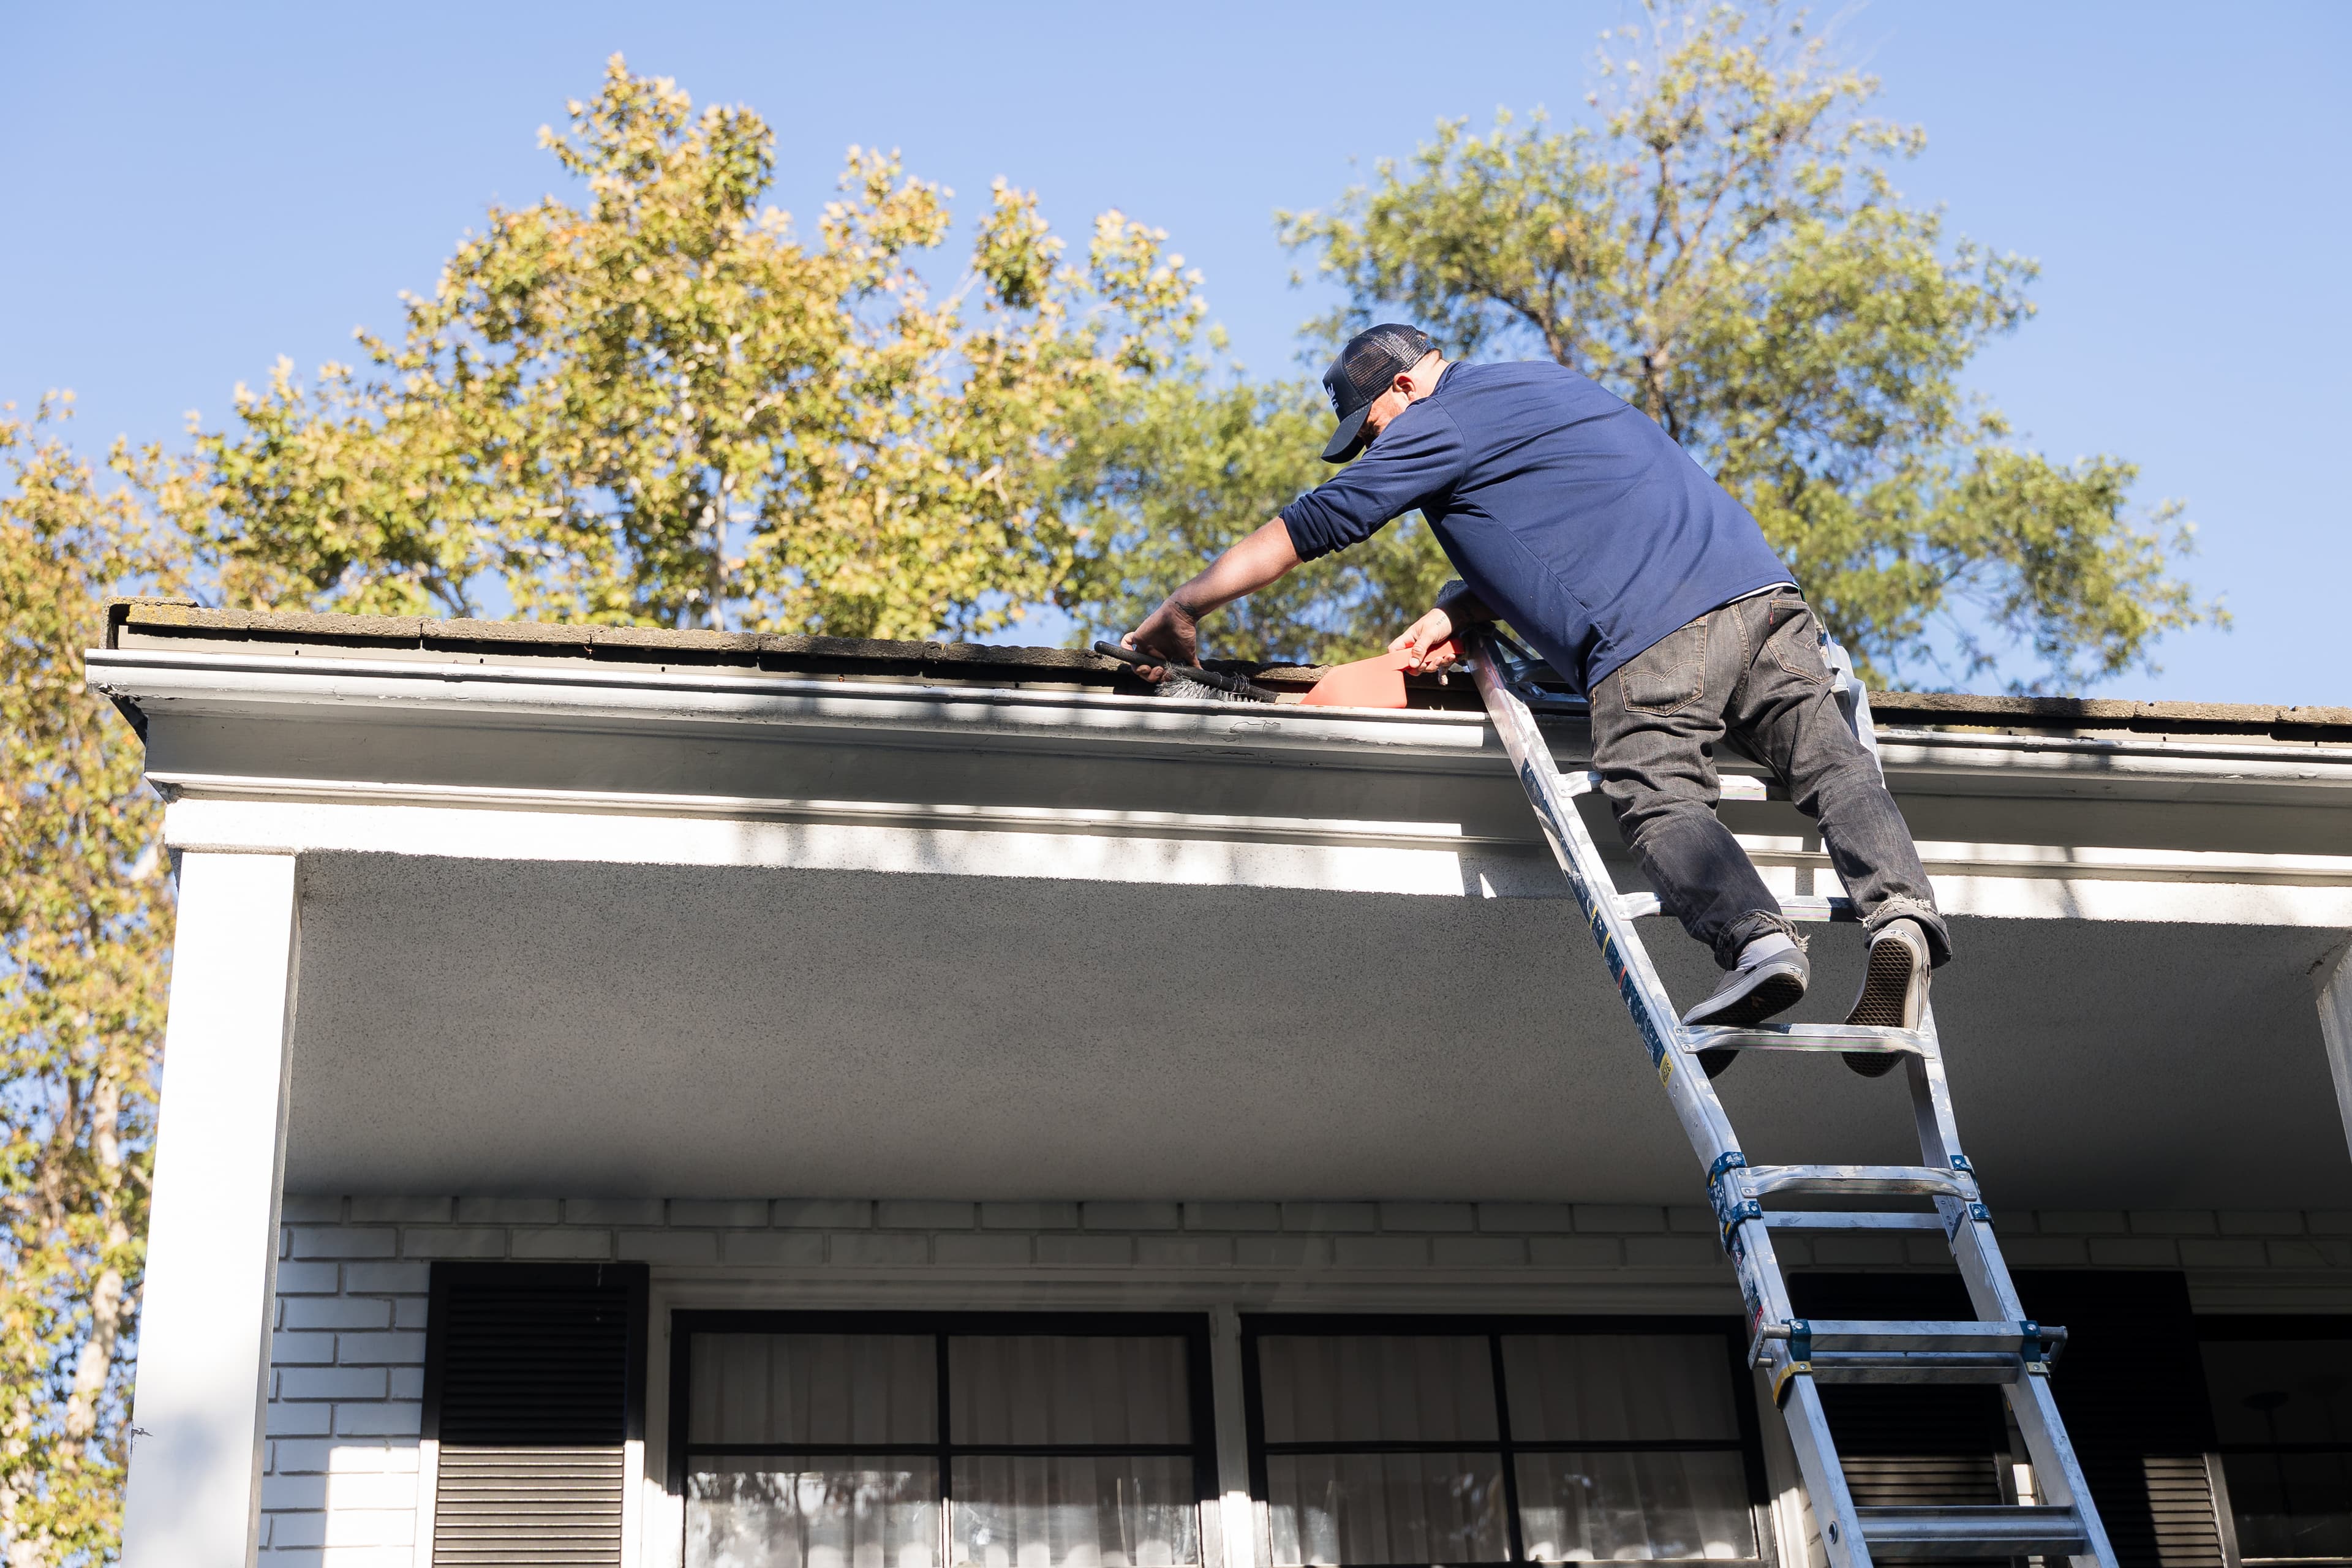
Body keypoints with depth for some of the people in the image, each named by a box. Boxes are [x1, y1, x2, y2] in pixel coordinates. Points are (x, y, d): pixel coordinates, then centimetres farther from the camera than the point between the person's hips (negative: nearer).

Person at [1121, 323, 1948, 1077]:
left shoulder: (1437, 425, 8)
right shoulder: (1550, 384, 34)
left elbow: (1306, 527, 10)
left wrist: (1179, 611, 18)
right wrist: (1455, 612, 26)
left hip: (1652, 639, -7)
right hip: (1763, 588, 7)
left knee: (1656, 800, -11)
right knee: (1830, 761, -1)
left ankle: (1757, 940, -34)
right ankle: (1898, 905, -24)